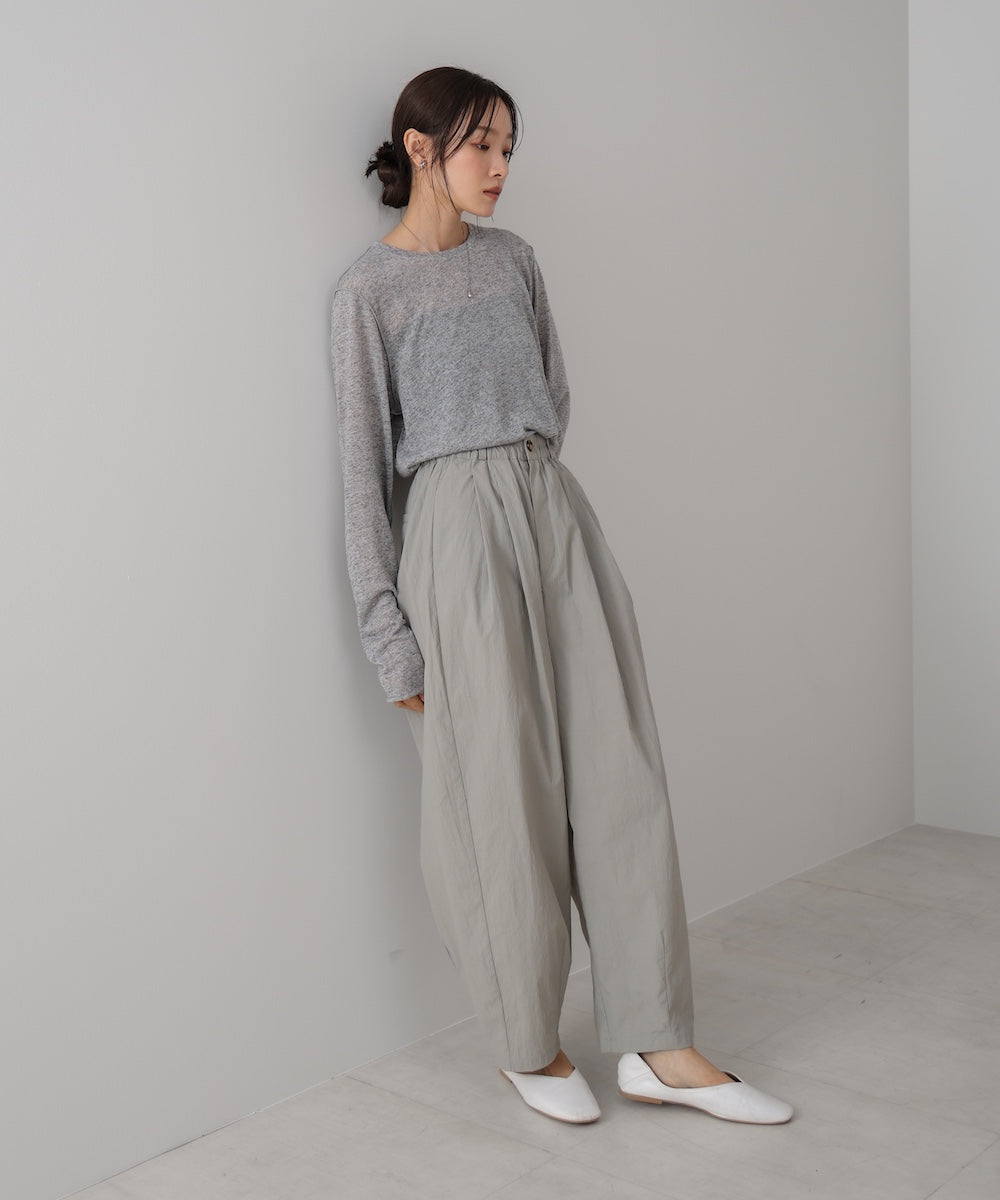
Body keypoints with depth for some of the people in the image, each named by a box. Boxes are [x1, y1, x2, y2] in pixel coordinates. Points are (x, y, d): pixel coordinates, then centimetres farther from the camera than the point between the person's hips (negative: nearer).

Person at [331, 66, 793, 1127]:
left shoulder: (513, 259, 15)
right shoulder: (370, 289, -1)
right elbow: (363, 462, -4)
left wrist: (524, 483, 8)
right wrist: (387, 629, -7)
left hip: (556, 515, 5)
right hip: (457, 530, -5)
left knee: (618, 770, 1)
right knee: (502, 791, 0)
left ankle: (657, 1045, 9)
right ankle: (528, 1045, 18)